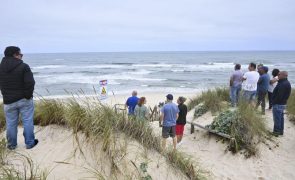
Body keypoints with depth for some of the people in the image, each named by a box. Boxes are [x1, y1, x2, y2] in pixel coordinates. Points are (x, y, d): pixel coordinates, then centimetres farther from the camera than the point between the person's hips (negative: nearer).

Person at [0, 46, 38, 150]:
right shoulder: (23, 66, -13)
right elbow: (30, 82, -20)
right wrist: (28, 95, -8)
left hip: (9, 100, 4)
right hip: (24, 99, -4)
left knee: (11, 124, 13)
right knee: (27, 122, 6)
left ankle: (11, 145, 25)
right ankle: (29, 143, 14)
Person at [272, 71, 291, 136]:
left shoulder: (283, 84, -24)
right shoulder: (286, 83, 11)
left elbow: (279, 95, -26)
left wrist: (274, 102, -15)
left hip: (278, 104, -10)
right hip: (282, 103, 10)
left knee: (277, 118, 0)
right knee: (281, 118, 17)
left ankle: (277, 131, 9)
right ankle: (281, 130, 27)